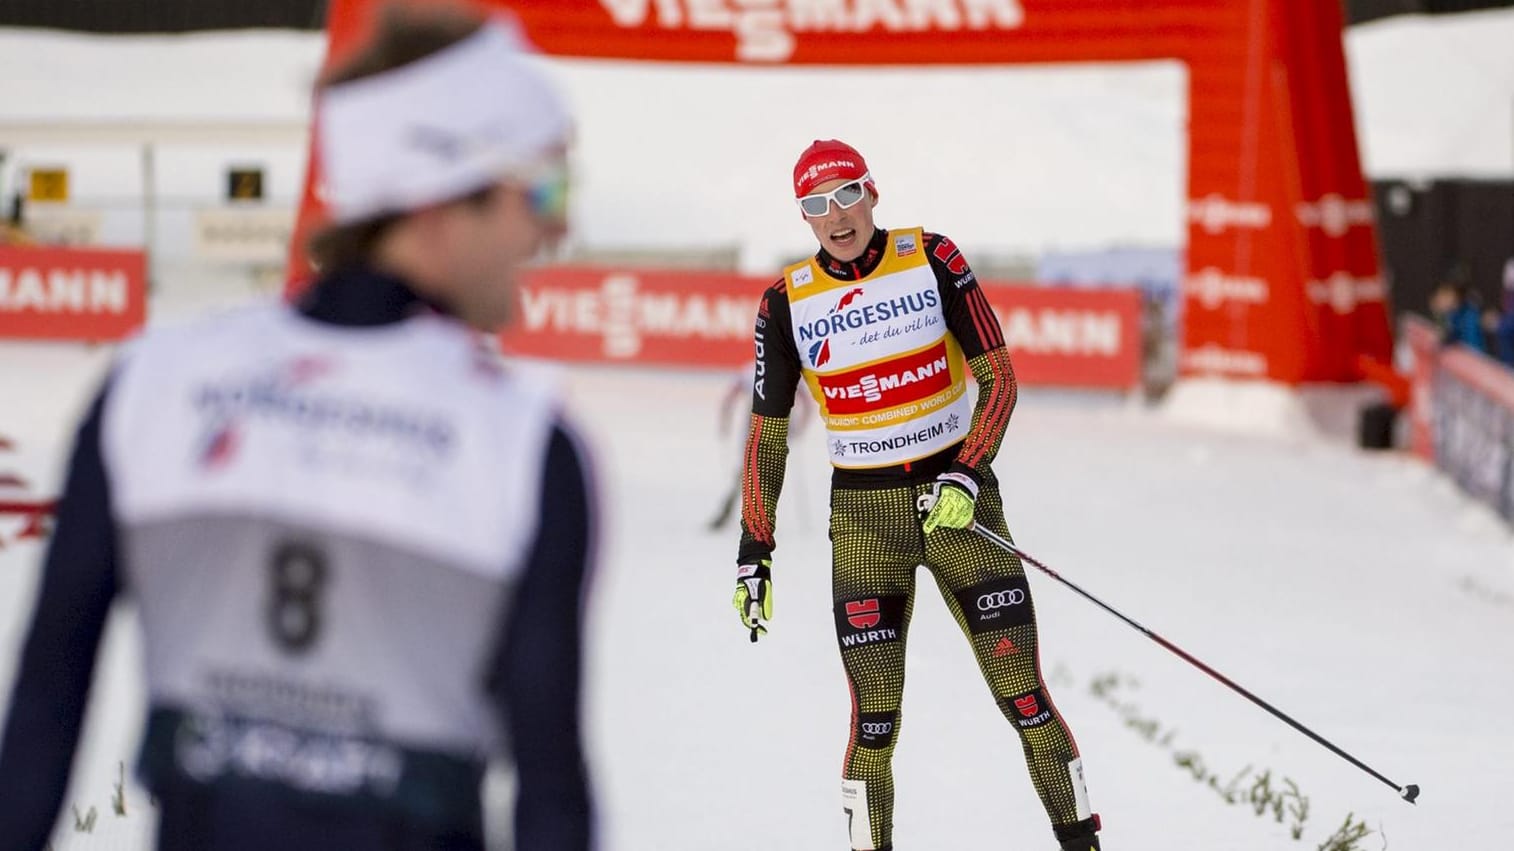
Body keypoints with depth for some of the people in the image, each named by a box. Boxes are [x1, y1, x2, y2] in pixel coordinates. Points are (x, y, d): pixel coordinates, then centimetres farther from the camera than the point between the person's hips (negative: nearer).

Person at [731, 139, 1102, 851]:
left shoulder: (932, 260, -4)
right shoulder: (788, 302, 0)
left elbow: (999, 378, -2)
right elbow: (768, 433, 7)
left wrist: (967, 478, -16)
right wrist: (753, 552, 4)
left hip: (958, 496, 0)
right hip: (864, 518, 1)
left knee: (1026, 699, -3)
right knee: (874, 722, -6)